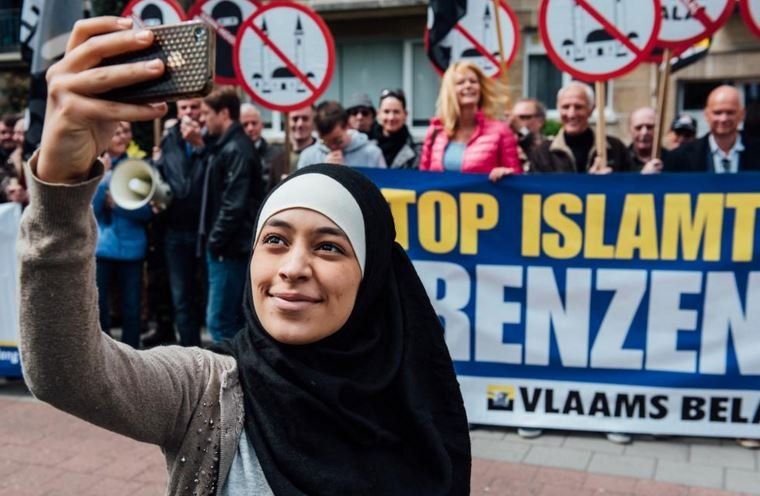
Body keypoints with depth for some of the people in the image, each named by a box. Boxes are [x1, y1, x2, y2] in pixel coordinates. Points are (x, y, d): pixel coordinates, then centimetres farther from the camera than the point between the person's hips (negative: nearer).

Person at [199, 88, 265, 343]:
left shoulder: (236, 150, -15)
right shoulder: (225, 146, 16)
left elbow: (234, 205, -22)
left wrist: (215, 241, -14)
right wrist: (214, 240, 12)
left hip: (229, 248, -10)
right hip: (227, 247, 10)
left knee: (219, 321, -6)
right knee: (233, 320, 14)